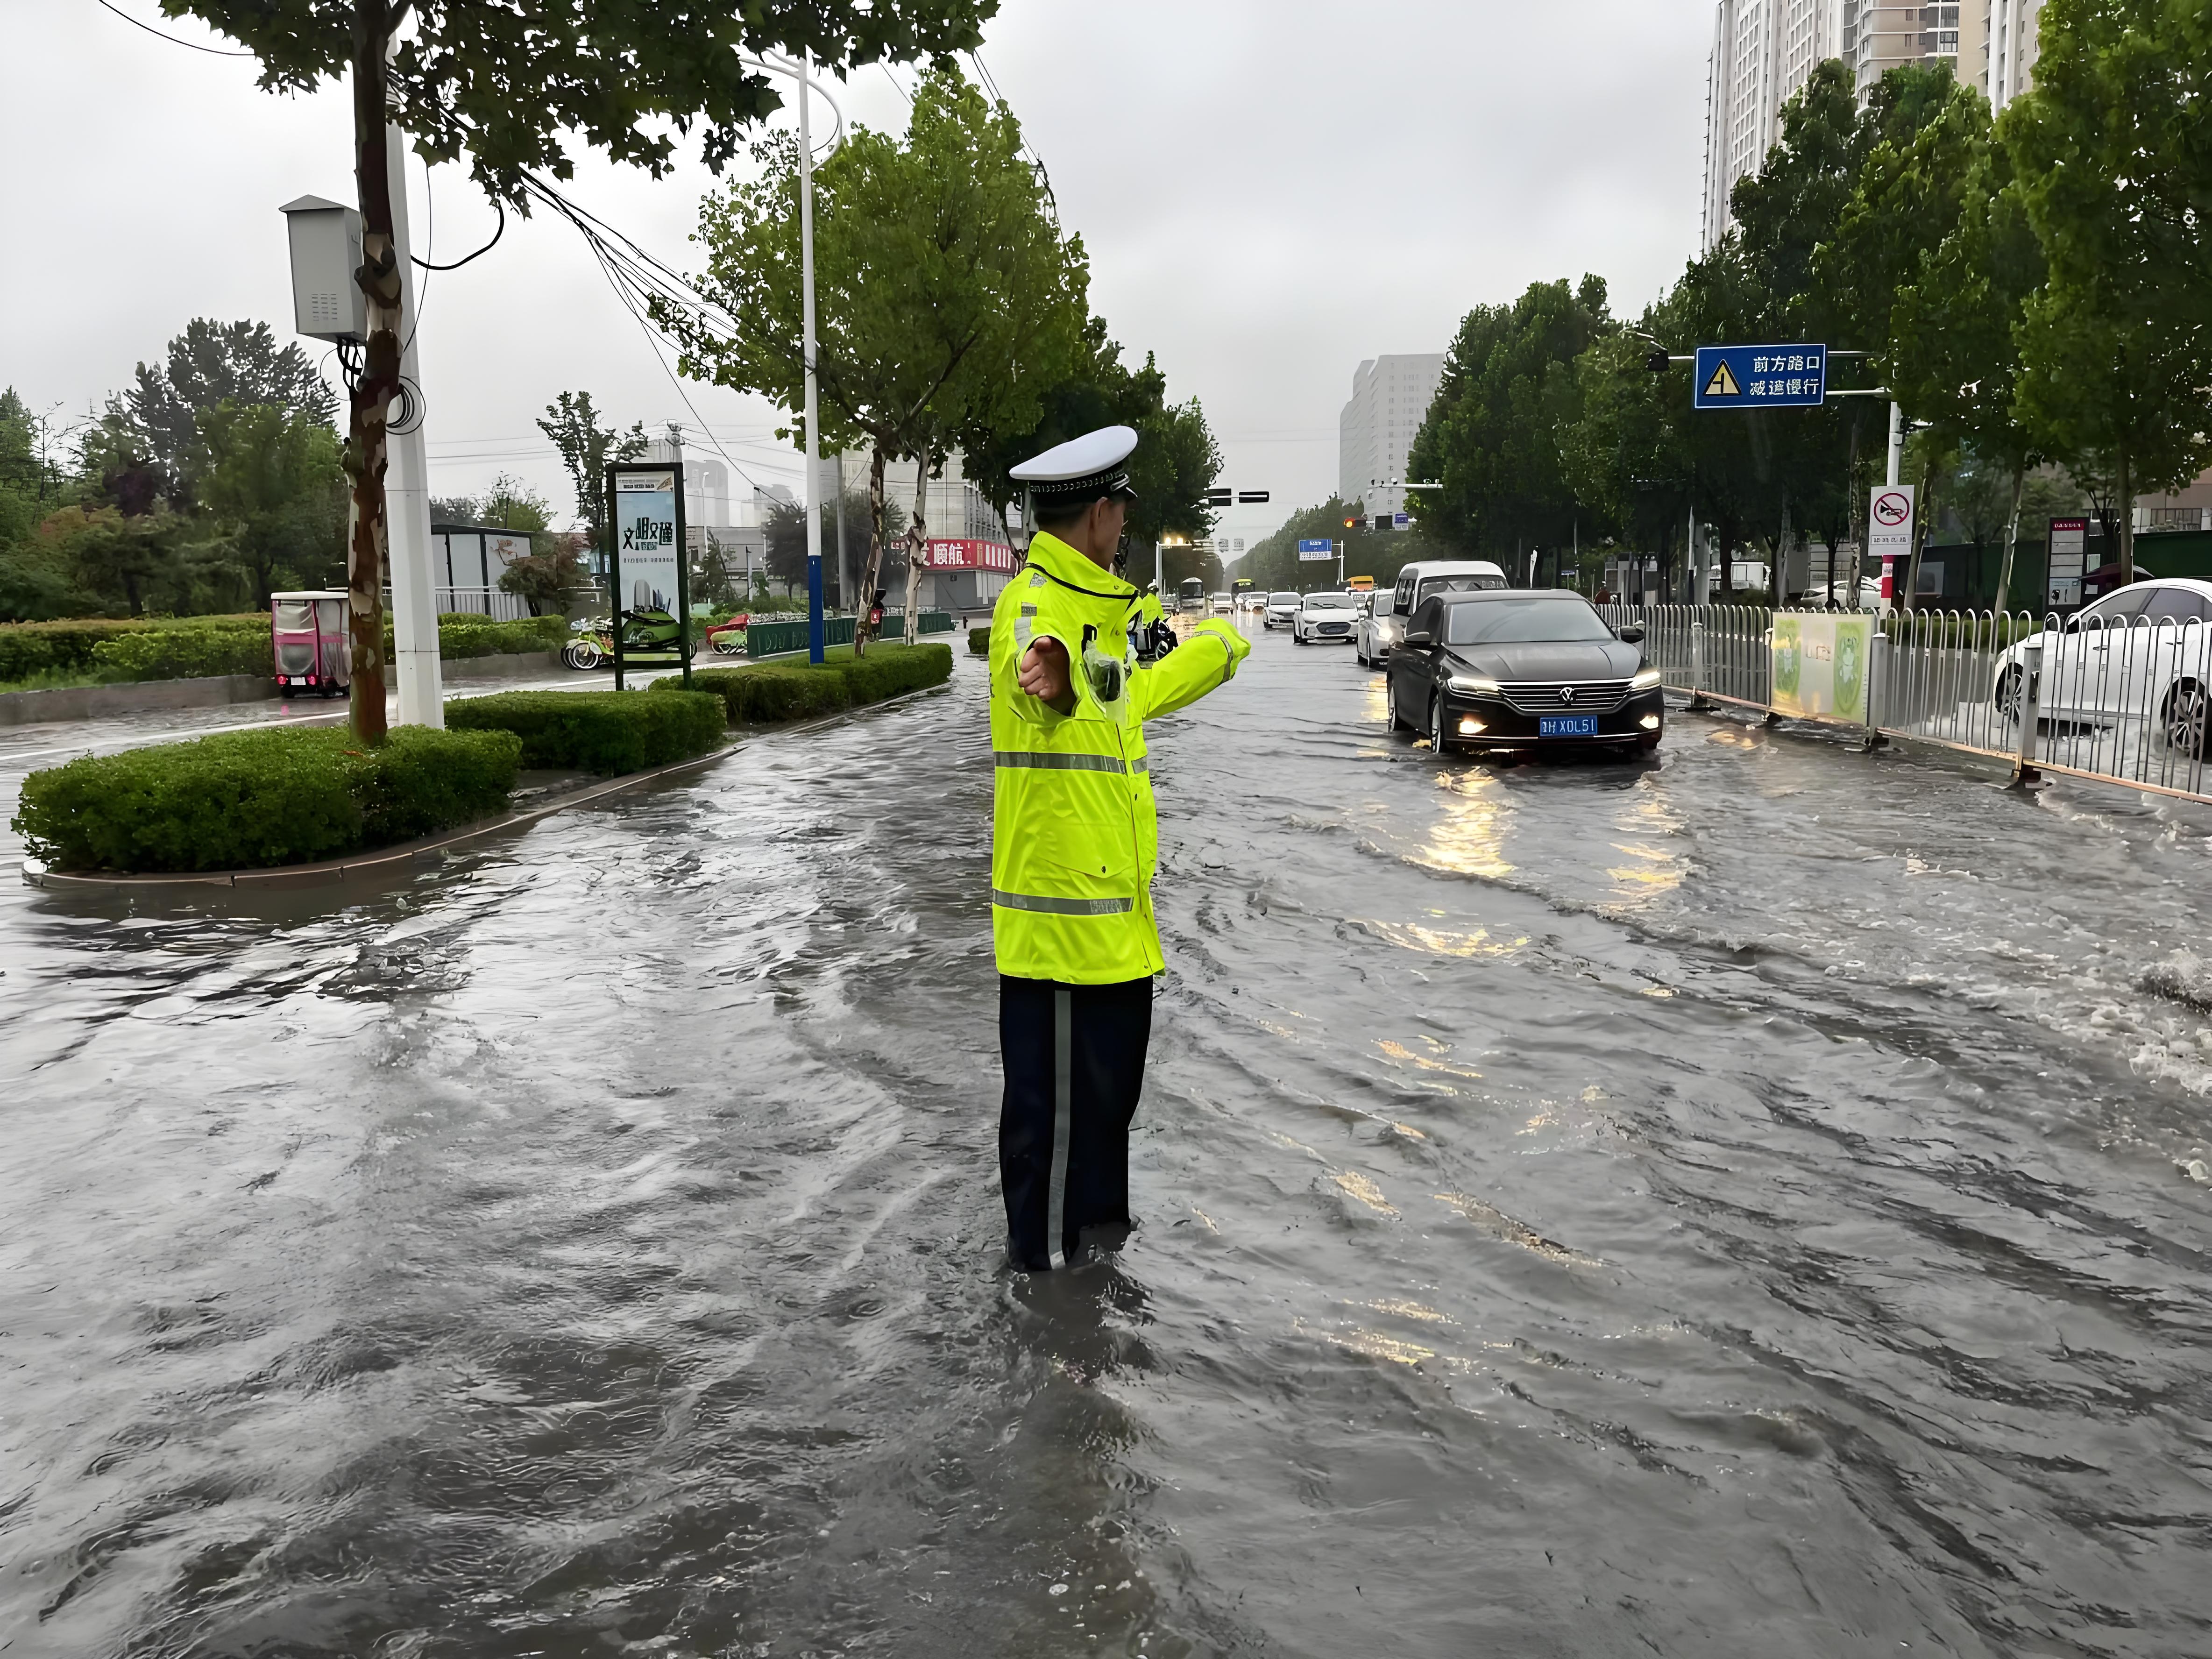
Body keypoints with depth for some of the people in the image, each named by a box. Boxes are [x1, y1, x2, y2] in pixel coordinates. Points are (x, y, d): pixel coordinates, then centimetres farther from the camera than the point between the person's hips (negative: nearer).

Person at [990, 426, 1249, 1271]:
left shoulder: (1091, 608, 18)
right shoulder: (1036, 601, -15)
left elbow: (1130, 697, 35)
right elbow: (1030, 652, -41)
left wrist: (1223, 643, 49)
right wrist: (1040, 676, -66)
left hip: (1112, 904, 10)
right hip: (1061, 907, -10)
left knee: (1112, 1080, 21)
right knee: (1056, 1094, -1)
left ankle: (1103, 1226, 37)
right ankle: (1047, 1255, 11)